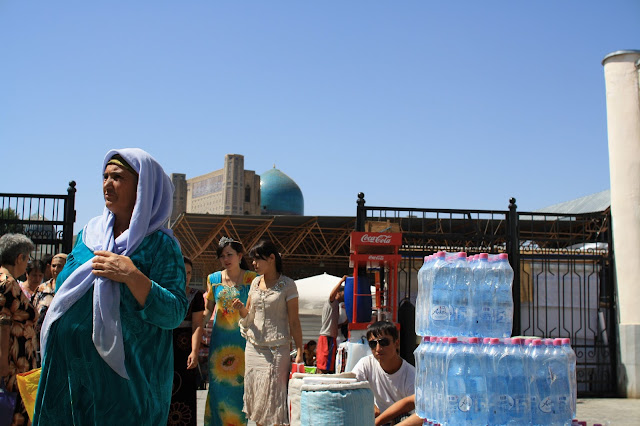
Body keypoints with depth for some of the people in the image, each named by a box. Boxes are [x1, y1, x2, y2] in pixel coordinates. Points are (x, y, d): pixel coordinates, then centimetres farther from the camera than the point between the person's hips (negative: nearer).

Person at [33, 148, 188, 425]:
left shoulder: (159, 244, -8)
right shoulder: (89, 233, 10)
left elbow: (175, 315, -16)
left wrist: (132, 276, -27)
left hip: (123, 375, -5)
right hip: (68, 366, 6)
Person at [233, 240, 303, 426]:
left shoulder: (287, 285, -3)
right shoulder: (255, 282, 12)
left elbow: (294, 321, -5)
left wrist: (300, 351, -11)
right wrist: (241, 308, -4)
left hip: (277, 348, -5)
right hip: (253, 346, 5)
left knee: (273, 394, -8)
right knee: (254, 392, 4)